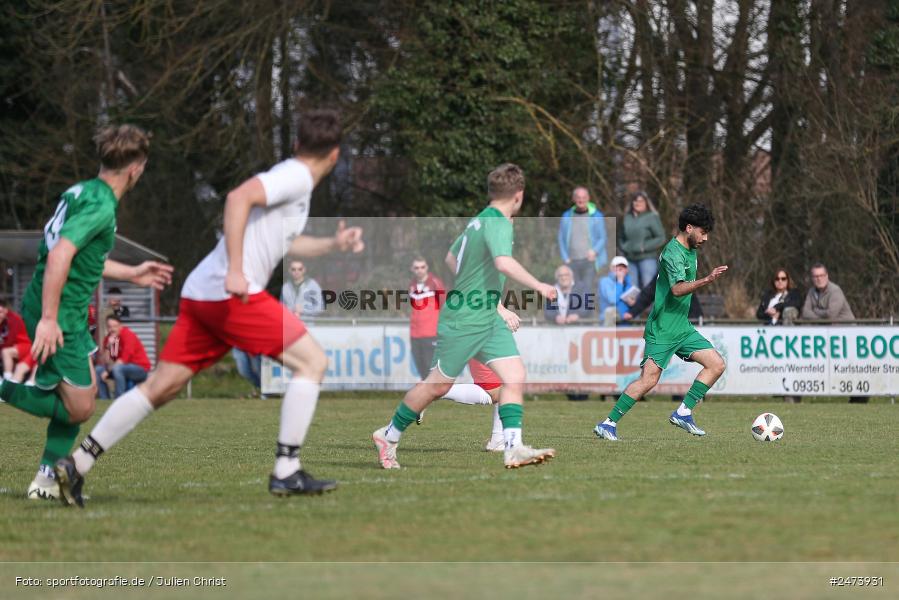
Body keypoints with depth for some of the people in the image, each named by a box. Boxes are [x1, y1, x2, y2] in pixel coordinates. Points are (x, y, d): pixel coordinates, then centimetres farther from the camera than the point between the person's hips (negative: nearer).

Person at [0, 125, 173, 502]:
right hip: (59, 317, -10)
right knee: (78, 408, -5)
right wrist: (49, 320, -29)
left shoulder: (82, 192, 12)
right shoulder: (101, 207, -18)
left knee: (83, 395, 19)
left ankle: (48, 478, 21)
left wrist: (131, 274, 36)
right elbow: (59, 256, -28)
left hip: (66, 315, 10)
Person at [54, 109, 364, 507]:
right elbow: (238, 198, -23)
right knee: (313, 361, -3)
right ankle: (286, 472, -6)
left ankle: (76, 466, 4)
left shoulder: (293, 178, 23)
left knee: (161, 386, 7)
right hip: (232, 294, -9)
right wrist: (236, 270, -28)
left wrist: (334, 244, 34)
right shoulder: (297, 177, -7)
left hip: (201, 294, 10)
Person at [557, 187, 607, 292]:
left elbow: (602, 238, 4)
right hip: (572, 261, 3)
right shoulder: (566, 217, 11)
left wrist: (594, 251, -14)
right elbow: (561, 239, 13)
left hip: (589, 261, -3)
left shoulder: (596, 216, 4)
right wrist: (565, 258, 1)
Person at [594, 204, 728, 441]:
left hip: (682, 327, 9)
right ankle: (608, 424, -6)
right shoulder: (673, 253, -17)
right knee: (649, 379, -14)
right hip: (662, 330, -9)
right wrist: (707, 280, -43)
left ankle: (683, 413, 3)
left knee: (716, 365, 0)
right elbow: (677, 289, -32)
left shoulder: (690, 250, 13)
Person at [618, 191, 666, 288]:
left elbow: (661, 238, -7)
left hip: (648, 259, -5)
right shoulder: (627, 218, 12)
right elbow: (621, 237, 24)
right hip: (631, 260, 5)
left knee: (648, 288, -11)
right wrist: (624, 247, 5)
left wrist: (644, 247, -12)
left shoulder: (652, 217, -3)